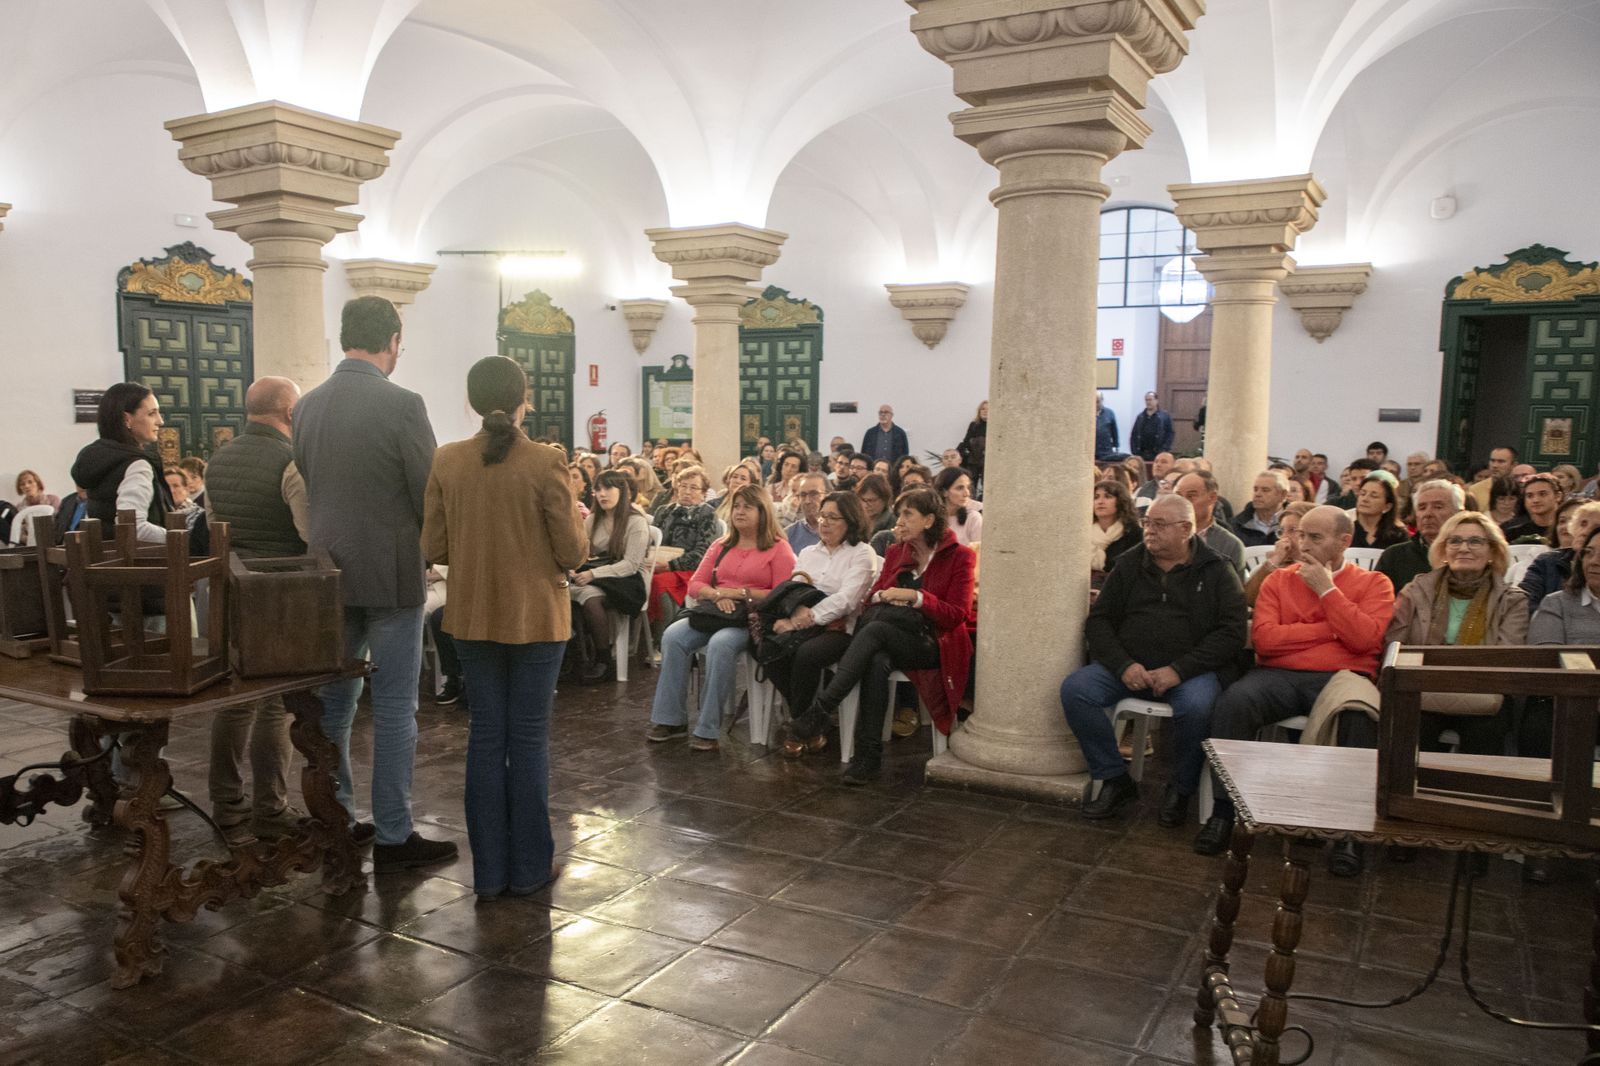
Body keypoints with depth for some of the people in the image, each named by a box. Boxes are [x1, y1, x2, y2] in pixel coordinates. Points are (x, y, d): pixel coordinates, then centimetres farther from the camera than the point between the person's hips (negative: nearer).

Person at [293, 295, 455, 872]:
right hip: (390, 574, -6)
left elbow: (301, 485, 13)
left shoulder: (307, 405, 5)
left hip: (328, 572, 6)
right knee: (394, 706, 1)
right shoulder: (402, 405, -15)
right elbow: (429, 494, -12)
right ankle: (393, 835, 8)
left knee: (334, 698, 16)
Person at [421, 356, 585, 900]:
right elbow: (572, 553, -12)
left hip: (472, 617, 3)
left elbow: (434, 547, 0)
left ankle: (489, 870, 20)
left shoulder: (447, 461, -3)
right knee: (529, 738, 7)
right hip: (535, 617, -3)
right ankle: (529, 868, 17)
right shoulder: (545, 462, -14)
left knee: (485, 734, 12)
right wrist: (576, 520, 8)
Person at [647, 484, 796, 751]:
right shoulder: (721, 546, 21)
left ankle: (708, 729, -30)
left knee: (720, 644, -36)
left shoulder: (779, 548, 3)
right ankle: (670, 719, -17)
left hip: (753, 618, -5)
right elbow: (695, 584, 15)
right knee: (672, 636, -23)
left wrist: (740, 593, -10)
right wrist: (717, 595, -6)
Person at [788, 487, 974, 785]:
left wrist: (915, 596, -16)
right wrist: (883, 596, -8)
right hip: (893, 642, 4)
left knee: (875, 629, -33)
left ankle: (821, 709, -38)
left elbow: (957, 615, -5)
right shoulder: (897, 551, 17)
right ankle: (868, 753, -35)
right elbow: (872, 598, 16)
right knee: (877, 662, -34)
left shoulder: (958, 556, 2)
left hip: (934, 645, -4)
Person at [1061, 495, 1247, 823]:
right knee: (1074, 689, -22)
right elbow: (1098, 621, 8)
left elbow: (1232, 631, -5)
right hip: (1128, 666, 3)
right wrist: (1124, 665, -10)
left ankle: (1181, 790, -6)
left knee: (1196, 706, -35)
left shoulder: (1217, 572, 5)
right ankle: (1115, 781, -6)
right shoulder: (1130, 565, 12)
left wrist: (1179, 670, -16)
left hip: (1190, 670, -3)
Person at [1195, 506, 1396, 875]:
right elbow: (1264, 637, -1)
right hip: (1278, 676, 1)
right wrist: (1332, 629, 0)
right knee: (1233, 702, -30)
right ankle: (1224, 810, -20)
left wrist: (1326, 589, -3)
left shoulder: (1374, 584, 13)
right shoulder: (1278, 580, 16)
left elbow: (1365, 639, -6)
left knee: (1362, 716, -36)